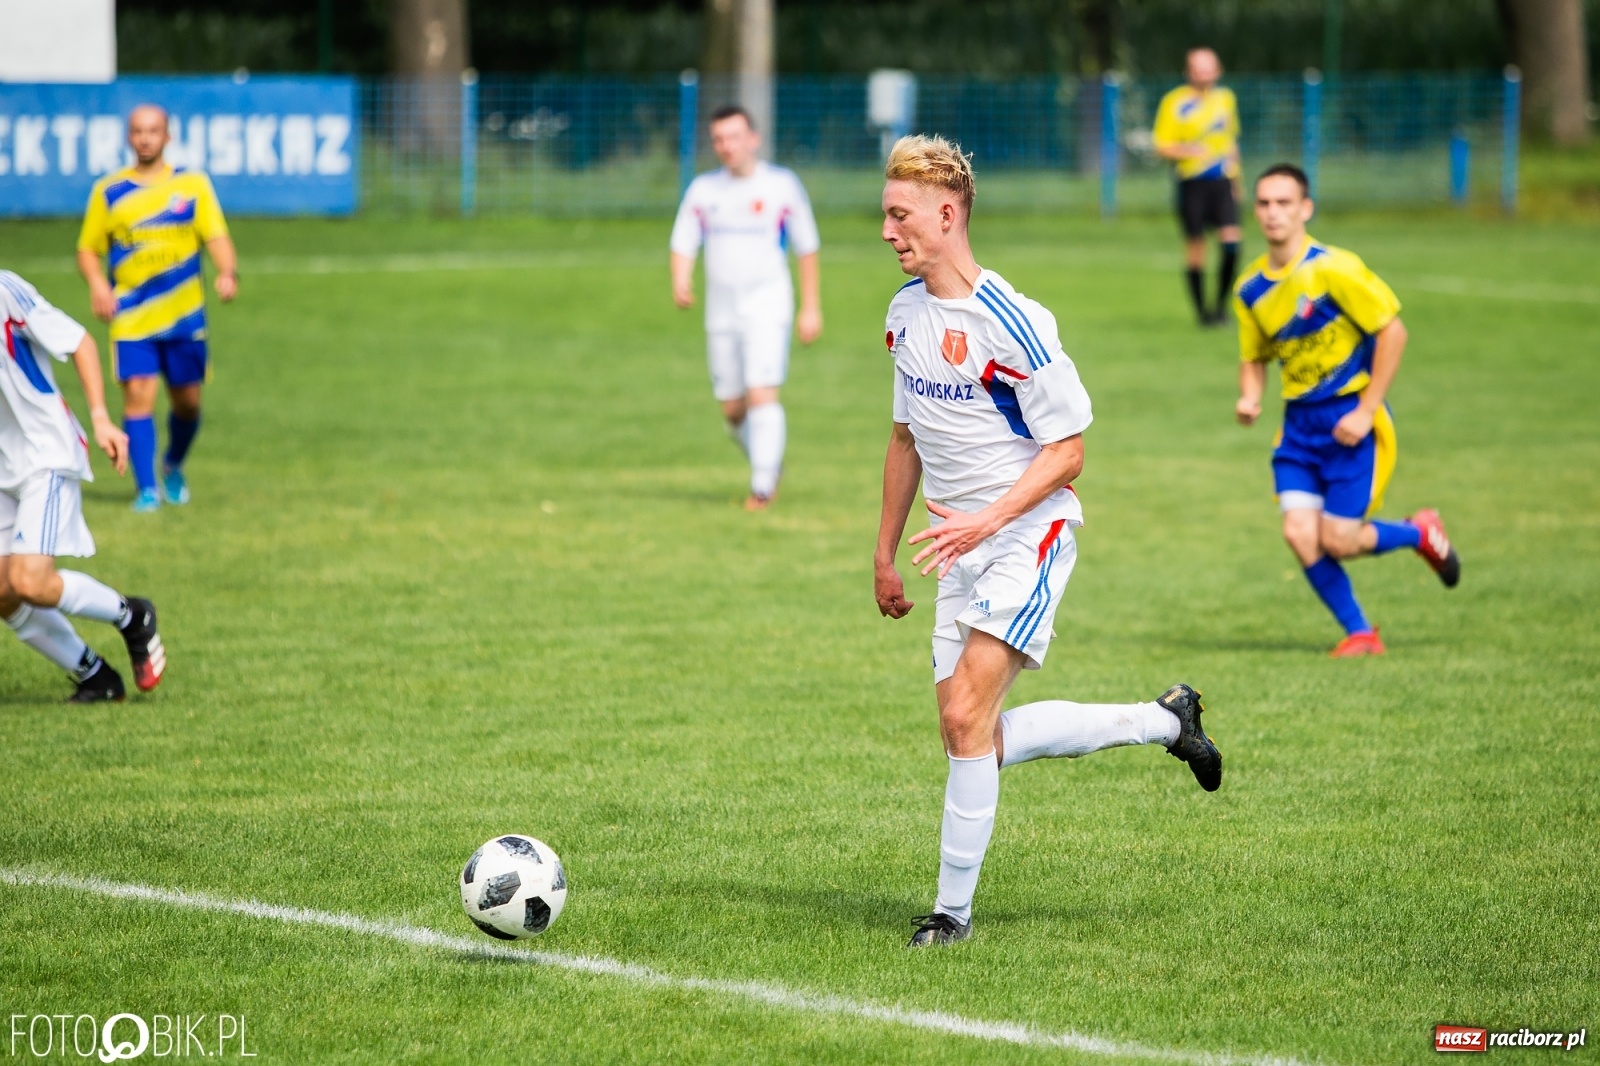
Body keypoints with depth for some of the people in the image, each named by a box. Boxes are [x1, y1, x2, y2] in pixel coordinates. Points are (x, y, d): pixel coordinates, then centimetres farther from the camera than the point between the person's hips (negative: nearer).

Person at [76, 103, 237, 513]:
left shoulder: (193, 185, 4)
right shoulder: (109, 191, 4)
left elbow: (216, 236, -1)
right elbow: (88, 249, 9)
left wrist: (228, 272, -21)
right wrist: (97, 285, -11)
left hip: (185, 315, 1)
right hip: (131, 318, -1)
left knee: (187, 400, 8)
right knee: (138, 396, -13)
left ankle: (173, 467, 36)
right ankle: (146, 489, -9)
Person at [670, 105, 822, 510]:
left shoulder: (782, 185, -2)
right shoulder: (703, 189, 6)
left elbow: (807, 248, 4)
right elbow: (683, 245, 6)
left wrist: (811, 308, 1)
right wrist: (680, 280, -16)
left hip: (768, 307, -4)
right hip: (721, 309, 4)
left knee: (762, 394, -18)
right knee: (732, 408, 7)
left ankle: (763, 487, -16)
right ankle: (769, 465, 30)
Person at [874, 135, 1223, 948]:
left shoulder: (1012, 324, -17)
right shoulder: (905, 313, 7)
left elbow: (1066, 450, -14)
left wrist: (986, 520, -25)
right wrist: (886, 551, 20)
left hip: (1028, 536, -8)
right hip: (960, 547, 8)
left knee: (966, 714, -19)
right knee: (974, 740, 3)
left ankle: (953, 908, -10)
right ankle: (1165, 721, 21)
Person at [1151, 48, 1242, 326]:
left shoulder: (1226, 98, 13)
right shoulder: (1174, 103, -3)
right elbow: (1162, 147, -4)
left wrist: (1235, 179, 24)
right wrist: (1187, 151, -23)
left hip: (1222, 181, 3)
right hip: (1191, 184, -3)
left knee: (1231, 240, -12)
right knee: (1195, 246, 0)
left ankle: (1222, 303, 3)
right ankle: (1201, 309, 13)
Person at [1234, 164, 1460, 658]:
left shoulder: (1332, 268, -16)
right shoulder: (1250, 288, 3)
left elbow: (1392, 331, -14)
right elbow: (1254, 357, 17)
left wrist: (1365, 412, -15)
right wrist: (1249, 398, -7)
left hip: (1352, 418, -5)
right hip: (1300, 422, 5)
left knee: (1337, 540, -9)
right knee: (1299, 534, -9)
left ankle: (1420, 533, 22)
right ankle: (1359, 634, 10)